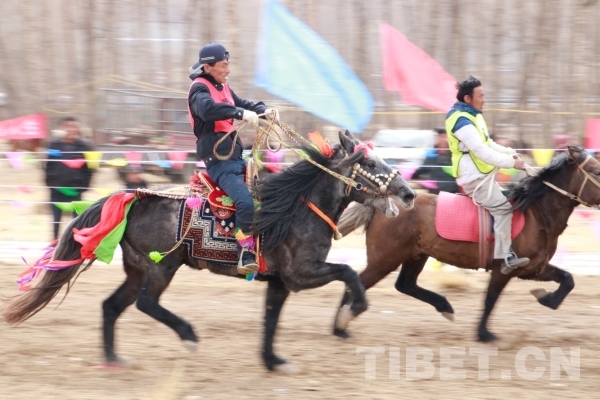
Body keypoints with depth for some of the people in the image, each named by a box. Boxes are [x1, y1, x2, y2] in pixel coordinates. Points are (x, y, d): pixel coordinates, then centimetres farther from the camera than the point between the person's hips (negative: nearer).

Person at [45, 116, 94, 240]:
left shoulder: (84, 147, -3)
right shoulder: (54, 145, -1)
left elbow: (88, 169, -1)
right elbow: (48, 166, 3)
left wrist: (83, 187, -7)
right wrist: (50, 183, -2)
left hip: (75, 190, -1)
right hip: (57, 189, 1)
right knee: (56, 219, 10)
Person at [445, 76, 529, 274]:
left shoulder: (472, 116, 12)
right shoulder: (462, 121, -21)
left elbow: (487, 143, 21)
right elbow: (481, 151, -26)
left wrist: (509, 152, 6)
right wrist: (511, 162, -22)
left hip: (480, 175, 11)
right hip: (474, 178, -11)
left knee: (507, 198, 16)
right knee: (503, 207, -18)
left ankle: (505, 251, 17)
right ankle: (505, 257, -21)